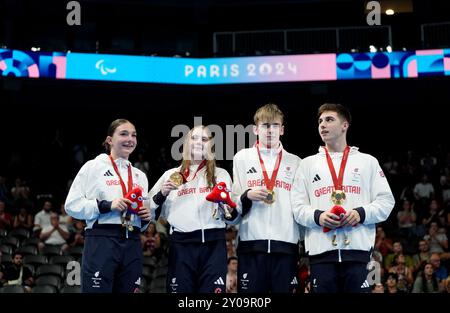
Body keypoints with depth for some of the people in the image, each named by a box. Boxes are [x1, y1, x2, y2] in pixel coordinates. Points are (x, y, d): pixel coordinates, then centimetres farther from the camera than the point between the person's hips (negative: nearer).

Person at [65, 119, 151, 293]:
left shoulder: (140, 176, 21)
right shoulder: (94, 167, 4)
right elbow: (72, 205, -4)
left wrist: (146, 218, 4)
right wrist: (106, 206, -16)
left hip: (132, 245, 6)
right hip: (101, 242, -5)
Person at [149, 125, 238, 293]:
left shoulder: (221, 174, 16)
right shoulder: (172, 175, 15)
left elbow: (233, 218, 13)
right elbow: (151, 211, 12)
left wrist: (229, 210, -8)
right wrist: (162, 194, -4)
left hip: (213, 244, 0)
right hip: (181, 244, 0)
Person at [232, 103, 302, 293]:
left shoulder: (295, 162, 16)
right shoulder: (242, 158, 14)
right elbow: (231, 202, 12)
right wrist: (247, 196, -8)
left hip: (286, 244, 1)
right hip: (251, 243, -1)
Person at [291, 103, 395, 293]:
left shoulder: (368, 162, 15)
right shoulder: (308, 164, 18)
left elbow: (386, 200, 7)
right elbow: (297, 206, 10)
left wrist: (361, 214, -11)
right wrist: (318, 216, -10)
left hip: (357, 249, -1)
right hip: (321, 250, 1)